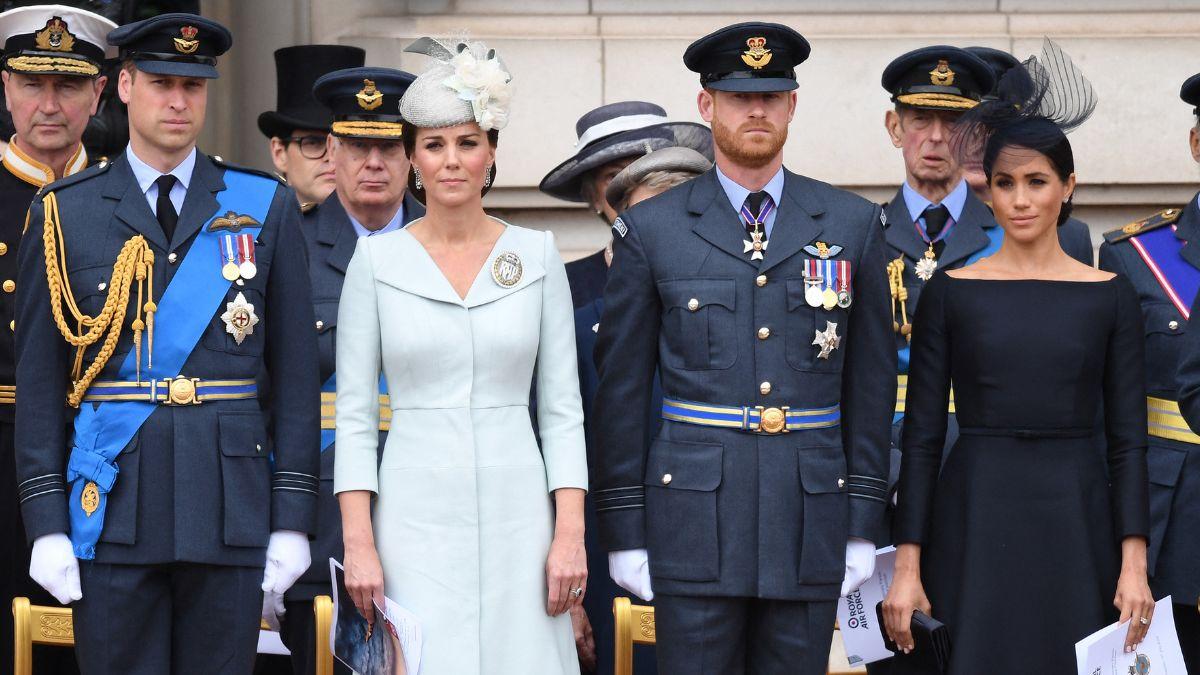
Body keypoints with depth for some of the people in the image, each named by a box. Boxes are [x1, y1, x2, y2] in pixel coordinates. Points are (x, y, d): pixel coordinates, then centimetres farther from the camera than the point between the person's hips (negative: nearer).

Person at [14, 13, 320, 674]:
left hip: (231, 507, 1)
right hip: (112, 505, -1)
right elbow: (39, 377, 4)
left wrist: (293, 518, 0)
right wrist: (46, 522, -2)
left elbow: (295, 371, 6)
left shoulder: (266, 207, 7)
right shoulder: (64, 214, 5)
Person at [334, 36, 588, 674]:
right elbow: (354, 413, 2)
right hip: (415, 514, -1)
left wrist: (570, 534, -3)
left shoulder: (536, 253, 6)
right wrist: (358, 543, -6)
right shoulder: (377, 258, 3)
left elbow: (562, 407, 6)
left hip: (517, 514, 1)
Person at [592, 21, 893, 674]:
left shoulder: (853, 224, 8)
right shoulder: (649, 229, 3)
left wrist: (864, 522, 4)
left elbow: (870, 382, 9)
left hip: (811, 521, 2)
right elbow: (619, 388, 4)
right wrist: (623, 533, 0)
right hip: (695, 519, -1)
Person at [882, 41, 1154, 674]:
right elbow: (921, 435, 2)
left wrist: (1134, 566, -5)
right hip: (973, 525, -1)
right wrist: (907, 568, -4)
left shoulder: (1109, 296, 5)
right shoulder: (951, 291, 3)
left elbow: (1127, 437, 4)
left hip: (1076, 526, 1)